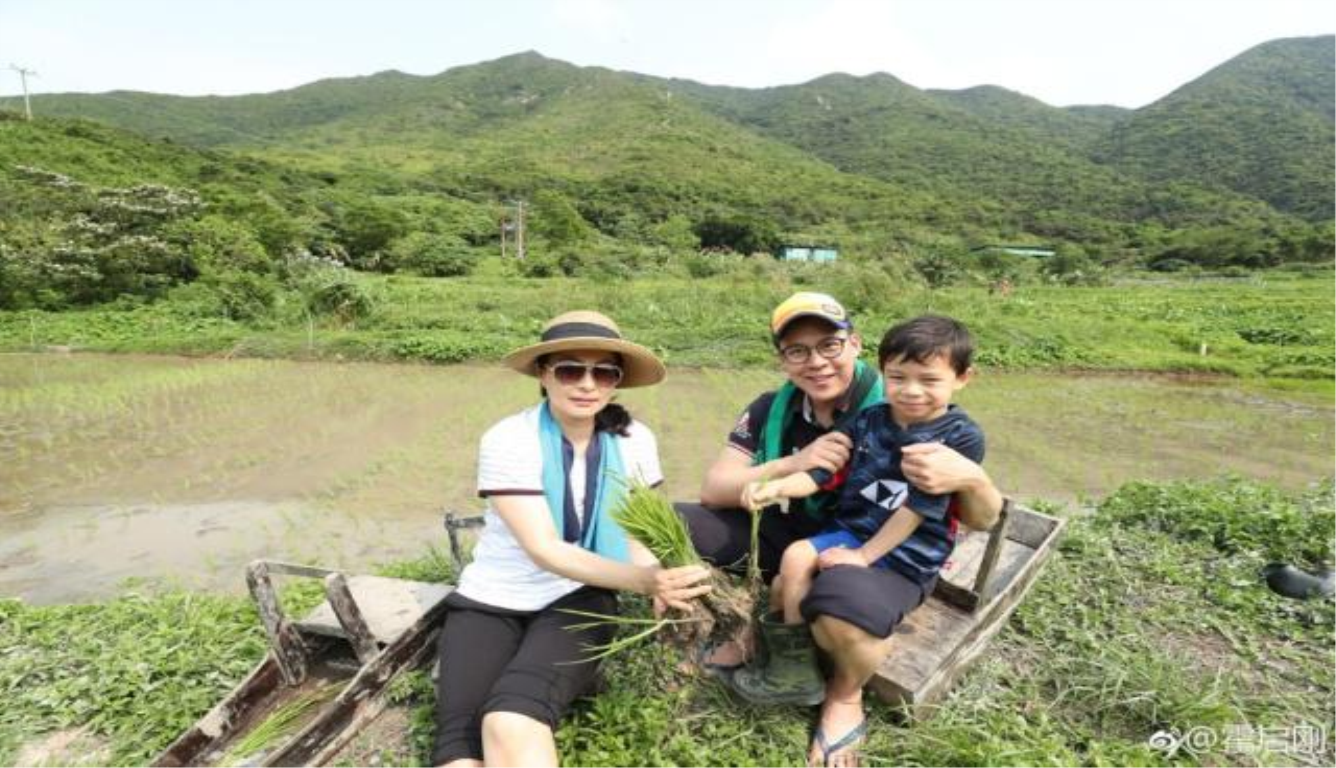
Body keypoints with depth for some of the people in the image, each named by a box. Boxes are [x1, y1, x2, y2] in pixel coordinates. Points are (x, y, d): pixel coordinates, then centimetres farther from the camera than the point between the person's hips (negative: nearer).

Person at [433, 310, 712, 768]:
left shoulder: (634, 441, -7)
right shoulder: (508, 441, -16)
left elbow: (634, 534, 0)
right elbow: (544, 550, -21)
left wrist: (662, 581, -23)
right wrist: (644, 581, -34)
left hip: (579, 599, 1)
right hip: (492, 599, 0)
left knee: (512, 719, -27)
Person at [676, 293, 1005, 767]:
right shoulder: (770, 410, -6)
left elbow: (983, 520, -12)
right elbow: (713, 491, -11)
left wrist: (971, 479, -37)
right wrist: (791, 465, -26)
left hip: (877, 556, -3)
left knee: (845, 603, -40)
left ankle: (846, 693, 0)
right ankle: (742, 633, 14)